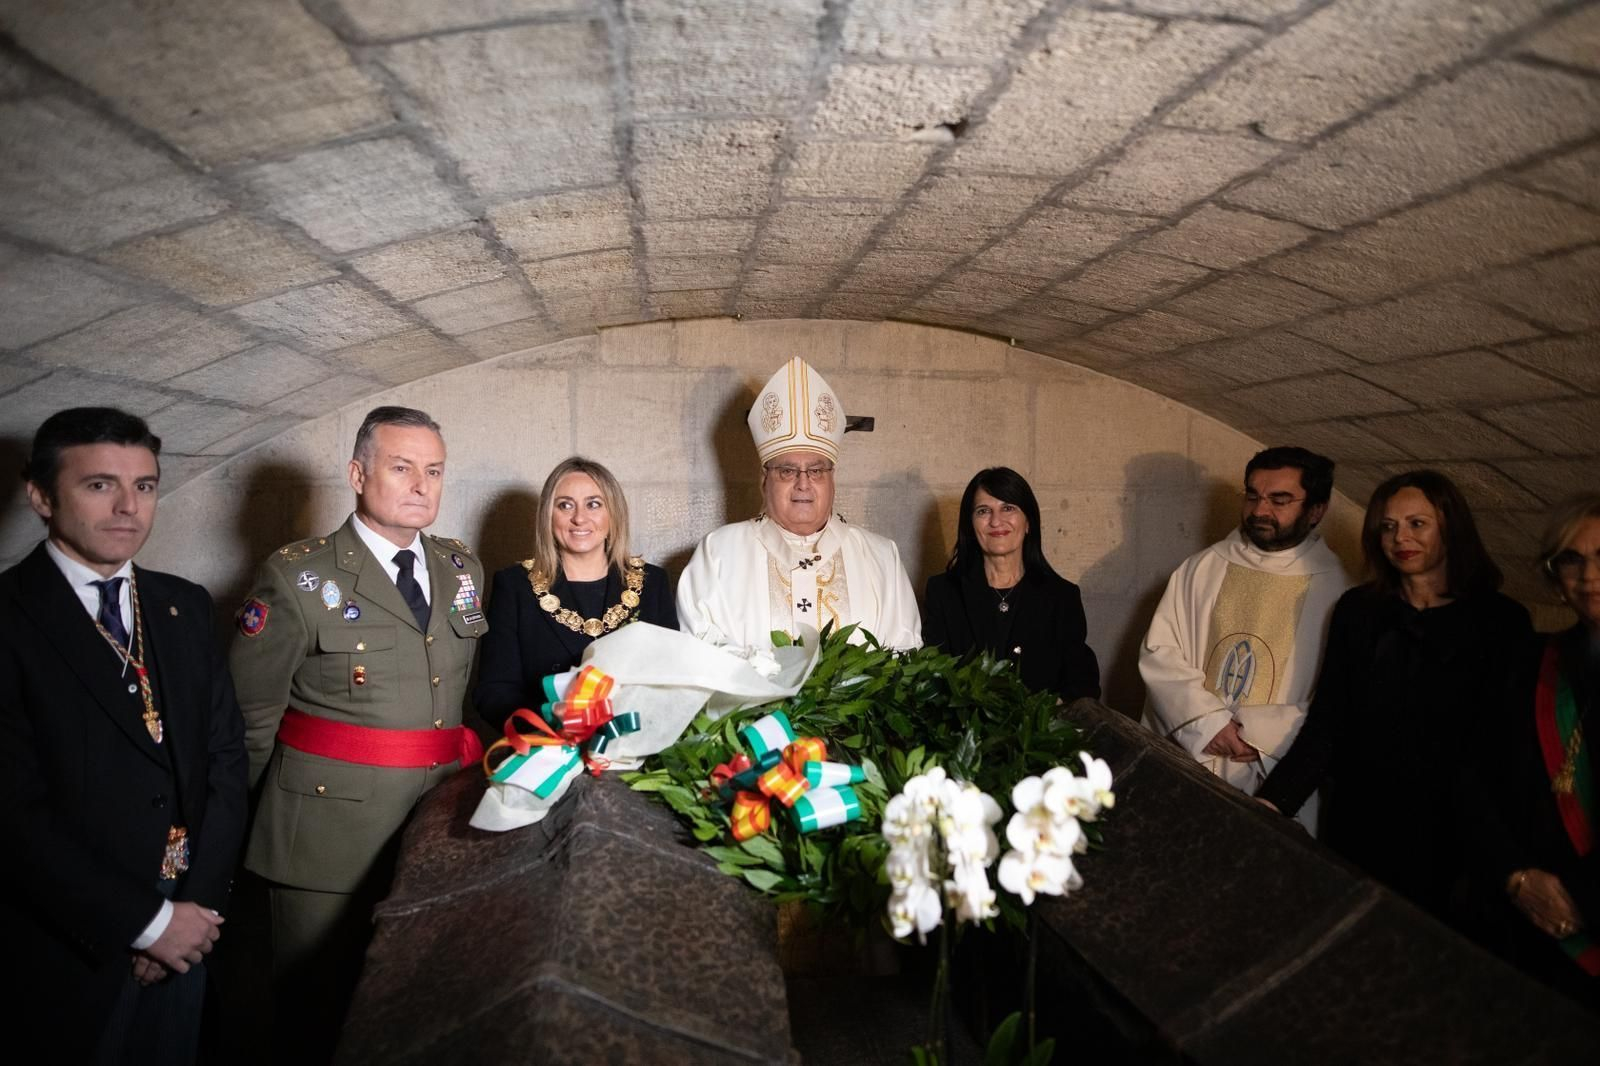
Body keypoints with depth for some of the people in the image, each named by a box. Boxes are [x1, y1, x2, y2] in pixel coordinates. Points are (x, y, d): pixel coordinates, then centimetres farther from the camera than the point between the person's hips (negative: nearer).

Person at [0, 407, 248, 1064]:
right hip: (67, 958, -4)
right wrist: (145, 922, -14)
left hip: (184, 937, 5)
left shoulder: (185, 608, 4)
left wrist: (198, 903, -6)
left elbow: (225, 754, 3)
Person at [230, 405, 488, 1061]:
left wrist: (471, 765, 7)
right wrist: (235, 832, 2)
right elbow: (250, 724, -3)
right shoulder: (296, 577, -8)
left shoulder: (463, 569, 8)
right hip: (330, 829, -4)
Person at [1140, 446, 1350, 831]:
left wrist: (1256, 731, -15)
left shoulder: (1335, 590, -3)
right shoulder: (1202, 568, 4)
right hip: (1180, 763, 2)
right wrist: (1209, 722, -12)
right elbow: (1158, 651, 0)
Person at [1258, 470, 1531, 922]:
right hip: (1358, 827, 2)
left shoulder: (1502, 622, -3)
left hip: (1448, 834, -1)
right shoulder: (1358, 610, 2)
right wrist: (1273, 800, -12)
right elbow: (1325, 725, 0)